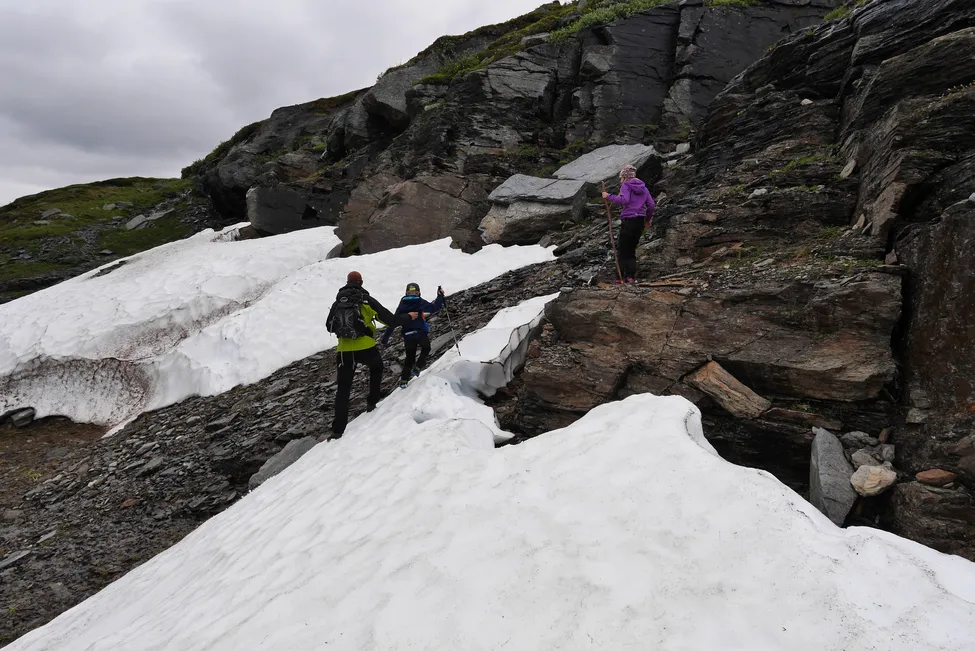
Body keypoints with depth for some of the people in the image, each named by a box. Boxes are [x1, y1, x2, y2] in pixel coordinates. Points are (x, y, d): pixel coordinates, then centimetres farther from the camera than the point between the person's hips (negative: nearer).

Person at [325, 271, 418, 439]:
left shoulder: (337, 303, 8)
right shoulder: (366, 300, -3)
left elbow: (329, 327, 19)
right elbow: (390, 320, -4)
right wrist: (408, 317, 11)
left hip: (344, 351, 2)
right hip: (366, 348, -2)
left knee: (343, 389, 7)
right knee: (376, 369, 32)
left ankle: (338, 430, -1)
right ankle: (371, 402, 30)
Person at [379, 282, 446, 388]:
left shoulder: (401, 305, 6)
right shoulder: (421, 303, -3)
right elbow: (435, 308, -9)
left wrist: (385, 338, 7)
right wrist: (440, 296, 5)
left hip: (407, 336, 3)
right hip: (421, 334, -3)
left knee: (409, 357, 19)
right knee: (425, 349, 27)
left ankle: (404, 380, 11)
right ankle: (417, 368, 8)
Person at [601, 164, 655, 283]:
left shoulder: (626, 185, -3)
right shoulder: (642, 187, 16)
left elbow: (624, 200, -21)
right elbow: (651, 205, 12)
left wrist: (608, 196, -14)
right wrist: (648, 219, 24)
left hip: (629, 221, -7)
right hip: (640, 221, 7)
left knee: (623, 251, -3)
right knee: (632, 250, 13)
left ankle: (621, 277, -6)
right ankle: (630, 276, 6)